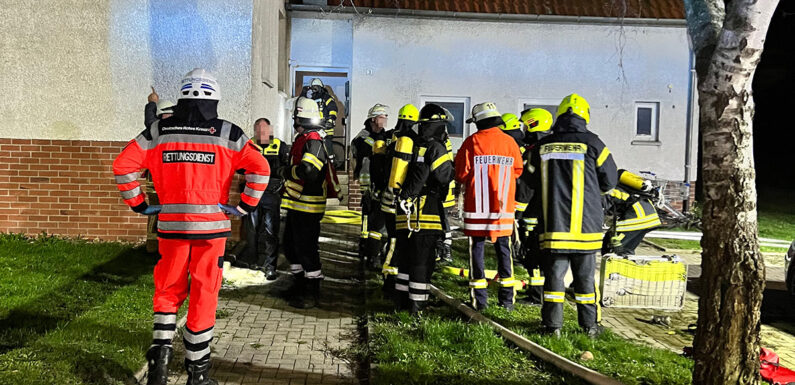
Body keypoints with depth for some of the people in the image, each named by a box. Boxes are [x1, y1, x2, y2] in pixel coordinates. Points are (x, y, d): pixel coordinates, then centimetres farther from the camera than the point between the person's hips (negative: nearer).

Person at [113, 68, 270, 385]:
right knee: (204, 296, 8)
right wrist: (246, 206, -3)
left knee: (168, 290, 20)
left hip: (171, 225, 2)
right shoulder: (226, 133, -2)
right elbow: (260, 168, -10)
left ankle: (161, 349, 6)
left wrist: (138, 204, 7)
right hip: (211, 226, -1)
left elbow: (122, 166, 0)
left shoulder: (158, 131, 3)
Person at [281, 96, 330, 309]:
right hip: (296, 204, 11)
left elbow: (306, 170, -31)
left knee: (306, 249, -3)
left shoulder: (314, 142, -17)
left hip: (307, 207, -11)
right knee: (291, 246, 18)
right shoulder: (301, 140, 15)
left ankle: (312, 293, 9)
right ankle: (300, 285, 33)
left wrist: (287, 171, -14)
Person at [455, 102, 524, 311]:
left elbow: (461, 175, -5)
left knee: (477, 248, 5)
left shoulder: (471, 142, -6)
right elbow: (517, 171, 10)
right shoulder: (510, 142, 2)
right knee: (503, 249, 10)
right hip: (503, 206, 3)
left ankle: (479, 298, 6)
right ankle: (507, 299, 13)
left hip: (476, 206, -2)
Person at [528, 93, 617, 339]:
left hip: (553, 222, 1)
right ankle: (589, 326, 18)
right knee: (585, 275, 9)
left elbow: (535, 180, 15)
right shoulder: (591, 143, -6)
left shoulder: (542, 146, 1)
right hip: (585, 223, -1)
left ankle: (552, 325, 10)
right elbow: (609, 181, 5)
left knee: (554, 273, 7)